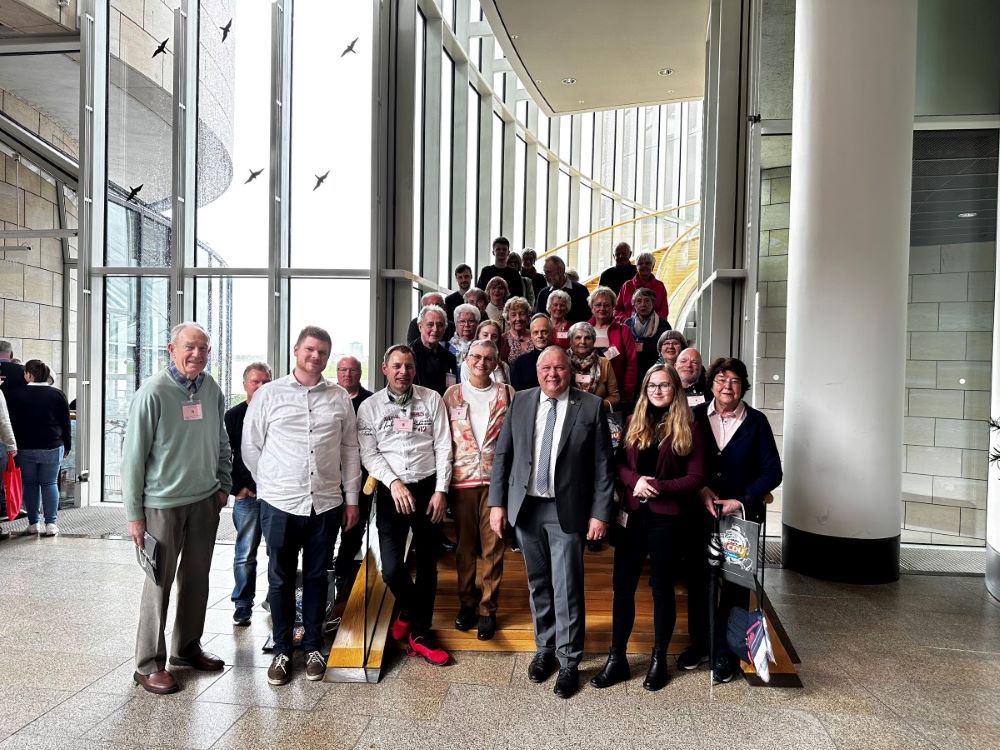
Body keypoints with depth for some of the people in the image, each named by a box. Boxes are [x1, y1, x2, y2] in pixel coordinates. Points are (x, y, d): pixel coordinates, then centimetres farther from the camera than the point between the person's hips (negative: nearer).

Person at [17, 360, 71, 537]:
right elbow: (65, 423, 1)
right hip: (52, 448, 0)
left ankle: (33, 524, 12)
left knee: (30, 484, 9)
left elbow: (14, 422, 1)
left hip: (26, 448, 0)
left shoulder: (19, 395, -3)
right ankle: (51, 524, 3)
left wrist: (14, 446, 8)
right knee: (49, 483, 6)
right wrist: (67, 446, 9)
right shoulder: (57, 394, -2)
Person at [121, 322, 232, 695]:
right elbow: (132, 456, -12)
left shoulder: (211, 389, 1)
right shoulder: (153, 393, -15)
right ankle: (149, 665, 18)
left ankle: (188, 648, 32)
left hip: (205, 500, 6)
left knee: (197, 579, 15)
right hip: (163, 504, -5)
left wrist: (223, 484, 11)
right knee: (159, 583, 4)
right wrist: (134, 514, -12)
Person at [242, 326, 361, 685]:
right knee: (281, 579, 9)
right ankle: (282, 650, 24)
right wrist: (270, 484, 6)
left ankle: (313, 647, 26)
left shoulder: (340, 398, 5)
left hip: (326, 504, 1)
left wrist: (351, 498, 6)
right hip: (280, 504, -1)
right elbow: (250, 446, 5)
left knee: (316, 577, 12)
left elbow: (350, 449, 8)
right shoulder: (269, 394, 0)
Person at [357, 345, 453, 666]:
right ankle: (411, 607, 26)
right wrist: (394, 483, -17)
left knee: (427, 564, 9)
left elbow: (443, 447, 0)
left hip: (428, 489, 1)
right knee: (392, 568, -8)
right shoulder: (370, 406, 1)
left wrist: (441, 490, -6)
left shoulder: (431, 399, 2)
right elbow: (369, 453, -3)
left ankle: (420, 633, 25)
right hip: (391, 492, -1)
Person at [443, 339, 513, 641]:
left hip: (497, 478, -1)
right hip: (462, 478, 1)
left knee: (492, 546, 3)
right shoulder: (452, 394, 6)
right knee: (465, 545, 10)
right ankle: (466, 603, 26)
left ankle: (488, 608, 15)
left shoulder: (506, 394, 5)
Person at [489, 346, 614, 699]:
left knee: (567, 588, 1)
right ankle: (545, 649, 34)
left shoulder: (590, 406, -4)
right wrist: (497, 502, 0)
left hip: (567, 510, -3)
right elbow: (502, 454, 5)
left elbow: (603, 465, -4)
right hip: (526, 507, 3)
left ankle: (568, 662, 19)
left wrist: (600, 513, -7)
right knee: (538, 584, 16)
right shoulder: (521, 402, 4)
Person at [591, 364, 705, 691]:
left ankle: (659, 659, 27)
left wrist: (658, 486, -18)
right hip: (632, 514, 3)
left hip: (667, 518, -3)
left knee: (662, 588, 10)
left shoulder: (688, 428, -3)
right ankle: (616, 658, 21)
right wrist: (634, 480, -14)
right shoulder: (633, 423, 7)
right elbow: (619, 463, 7)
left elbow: (696, 478, -6)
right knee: (622, 585, 7)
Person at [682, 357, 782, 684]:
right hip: (700, 514, 1)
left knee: (735, 585, 8)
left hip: (742, 516, -1)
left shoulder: (756, 422, -3)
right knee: (698, 580, 11)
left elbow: (772, 471, -5)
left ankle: (726, 652, 23)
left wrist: (742, 501, -14)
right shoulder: (696, 417, -1)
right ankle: (699, 642, 30)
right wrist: (702, 489, -13)